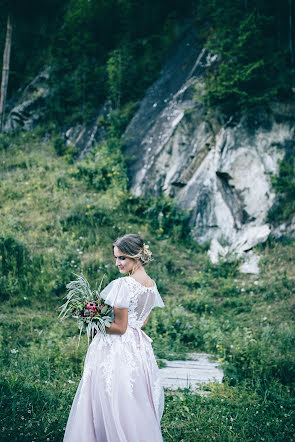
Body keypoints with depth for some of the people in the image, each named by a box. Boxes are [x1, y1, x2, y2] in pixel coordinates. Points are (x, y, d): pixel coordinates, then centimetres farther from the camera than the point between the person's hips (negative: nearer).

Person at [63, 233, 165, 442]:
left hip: (116, 351, -8)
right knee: (137, 406, 17)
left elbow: (120, 327, -18)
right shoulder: (152, 285, 5)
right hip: (138, 350, 8)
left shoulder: (122, 285, -20)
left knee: (112, 406, 4)